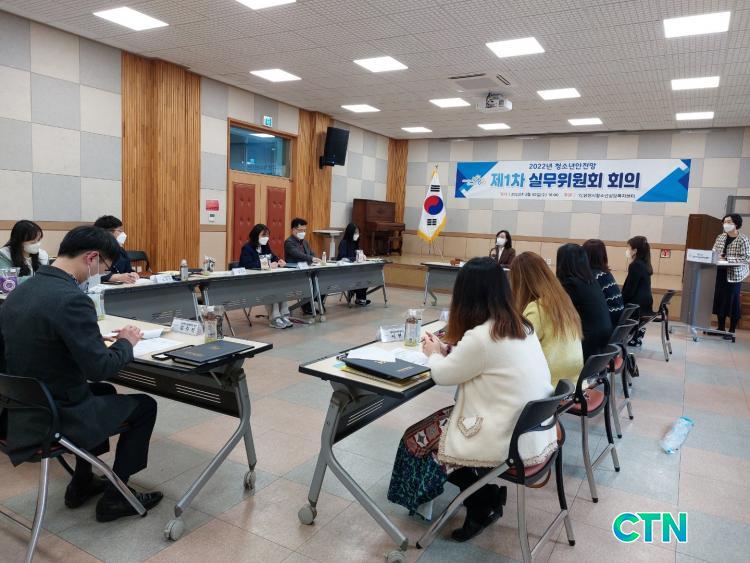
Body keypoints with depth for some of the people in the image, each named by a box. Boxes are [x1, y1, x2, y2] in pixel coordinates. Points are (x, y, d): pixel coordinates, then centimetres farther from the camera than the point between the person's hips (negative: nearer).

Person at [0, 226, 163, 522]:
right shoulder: (71, 299, -26)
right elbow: (100, 368, -25)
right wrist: (125, 342, -6)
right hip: (57, 417, -9)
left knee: (104, 392, 32)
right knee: (144, 405, 12)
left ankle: (82, 484, 36)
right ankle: (114, 497, 19)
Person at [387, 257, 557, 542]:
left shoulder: (480, 336, -24)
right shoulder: (521, 326, 2)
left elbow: (442, 375, -7)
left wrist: (433, 354, 12)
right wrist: (448, 350, 16)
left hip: (511, 443, -8)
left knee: (417, 438, 9)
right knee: (441, 420, 22)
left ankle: (483, 505, 22)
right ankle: (491, 492, 25)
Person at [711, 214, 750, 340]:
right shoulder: (720, 237, 8)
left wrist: (726, 259, -20)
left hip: (734, 275, -5)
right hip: (720, 273, 5)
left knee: (732, 302, 1)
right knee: (719, 300, 9)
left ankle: (731, 332, 11)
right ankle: (721, 328, 23)